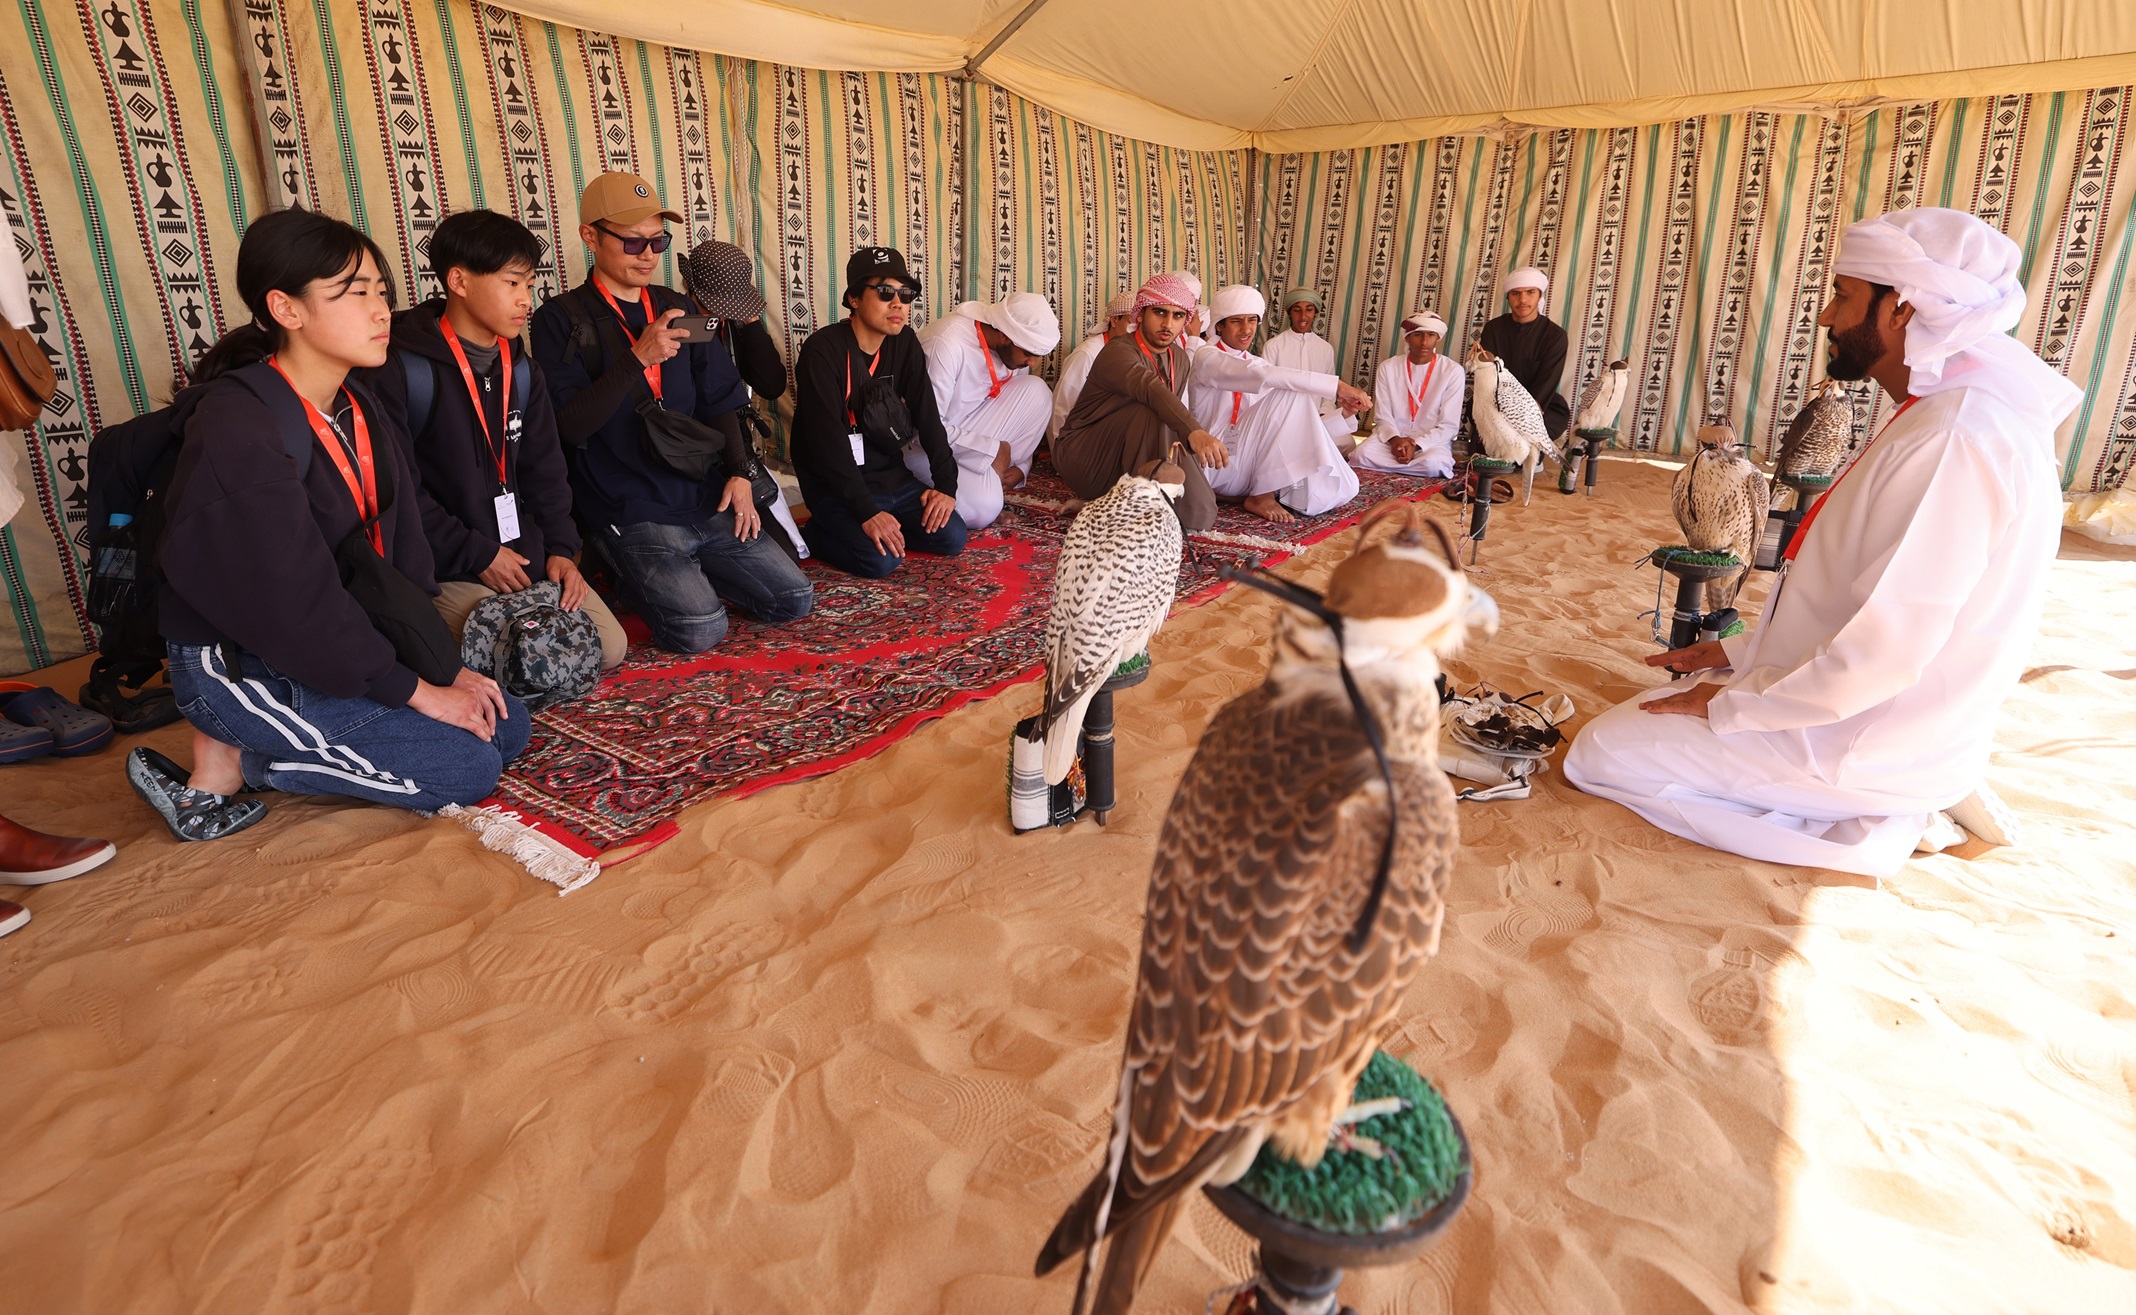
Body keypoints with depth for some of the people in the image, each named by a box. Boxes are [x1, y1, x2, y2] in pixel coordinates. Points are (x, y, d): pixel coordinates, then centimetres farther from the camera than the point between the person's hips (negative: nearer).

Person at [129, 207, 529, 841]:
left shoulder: (363, 412, 3)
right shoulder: (239, 427, -23)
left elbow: (402, 554, 3)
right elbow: (296, 596, -24)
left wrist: (447, 667, -4)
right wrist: (415, 691, -18)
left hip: (338, 640, 8)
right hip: (240, 664, -8)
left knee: (507, 724, 3)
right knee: (467, 767, -14)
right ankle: (234, 760, 0)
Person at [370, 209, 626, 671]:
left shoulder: (521, 370, 10)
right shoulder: (401, 371, -12)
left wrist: (561, 547, 1)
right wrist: (476, 554, -15)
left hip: (526, 556, 6)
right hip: (447, 571, -6)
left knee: (609, 649, -4)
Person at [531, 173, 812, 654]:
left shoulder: (675, 307, 15)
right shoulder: (562, 319, -2)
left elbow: (719, 401, 17)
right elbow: (570, 426, -12)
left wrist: (738, 473, 2)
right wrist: (638, 358, -21)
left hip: (707, 499, 6)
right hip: (632, 513, -5)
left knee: (794, 600, -4)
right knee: (699, 629, -23)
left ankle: (681, 573, 17)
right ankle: (637, 576, 9)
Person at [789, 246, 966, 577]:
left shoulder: (905, 345, 2)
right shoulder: (822, 351, -18)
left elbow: (928, 417, 2)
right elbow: (827, 439, -24)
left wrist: (946, 484, -9)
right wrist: (866, 512, -29)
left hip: (892, 476, 7)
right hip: (835, 486, -7)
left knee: (951, 538, -7)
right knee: (881, 559, -26)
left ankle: (859, 531, 9)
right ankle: (817, 534, 2)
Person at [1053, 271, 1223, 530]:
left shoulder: (1181, 360, 7)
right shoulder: (1118, 352, -20)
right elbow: (1149, 387, -42)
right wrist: (1194, 432, -58)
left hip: (1127, 463, 7)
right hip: (1082, 458, -7)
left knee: (1200, 514, -15)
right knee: (1149, 411, -33)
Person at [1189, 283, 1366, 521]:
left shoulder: (1255, 363, 17)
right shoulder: (1208, 358, -5)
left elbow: (1296, 426, 9)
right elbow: (1264, 376, -25)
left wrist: (1343, 413, -9)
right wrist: (1336, 386, -29)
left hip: (1249, 464, 6)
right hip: (1218, 465, -5)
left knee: (1343, 488, -18)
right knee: (1291, 392, -24)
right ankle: (1261, 496, -21)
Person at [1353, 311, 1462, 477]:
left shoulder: (1453, 371, -3)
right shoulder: (1388, 367, 3)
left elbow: (1449, 425, -6)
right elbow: (1382, 416, 2)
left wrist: (1416, 445, -20)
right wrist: (1394, 439, -20)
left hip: (1432, 441, -1)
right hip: (1391, 438, 1)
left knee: (1433, 464, -37)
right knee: (1361, 455, -32)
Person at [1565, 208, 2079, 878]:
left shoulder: (1957, 440, -27)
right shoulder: (1951, 415, 7)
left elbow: (1881, 652, -29)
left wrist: (1730, 704, -17)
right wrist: (1742, 652, 10)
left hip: (1866, 741, -10)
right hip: (1881, 718, 10)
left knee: (1598, 751, -11)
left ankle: (1876, 826, -5)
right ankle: (1894, 807, 12)